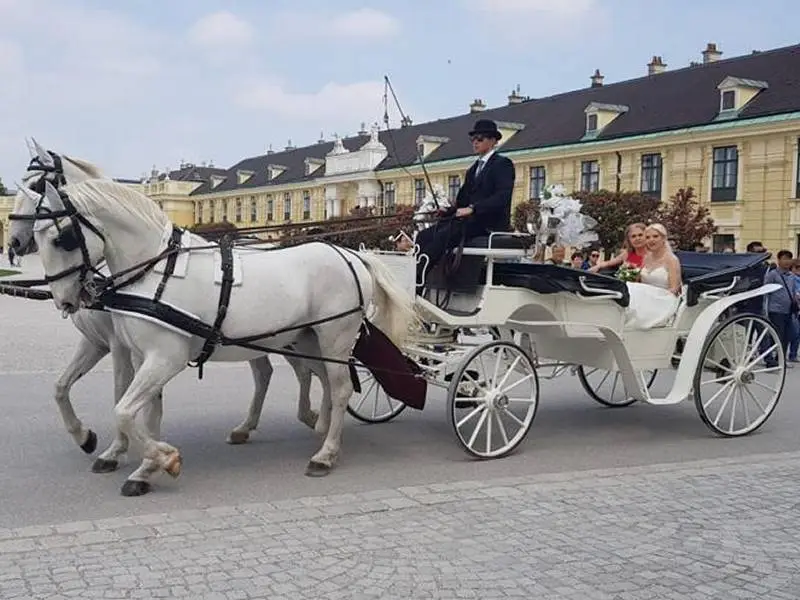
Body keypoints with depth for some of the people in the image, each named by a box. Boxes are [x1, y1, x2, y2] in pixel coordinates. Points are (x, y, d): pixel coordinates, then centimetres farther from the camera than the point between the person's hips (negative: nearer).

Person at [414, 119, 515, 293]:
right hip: (469, 219, 8)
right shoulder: (473, 169, 26)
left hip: (489, 222, -8)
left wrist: (472, 208, -23)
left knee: (441, 236, -29)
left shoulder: (503, 164, 1)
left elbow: (503, 197, -15)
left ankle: (416, 286, -33)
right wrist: (449, 210, 1)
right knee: (424, 236, -12)